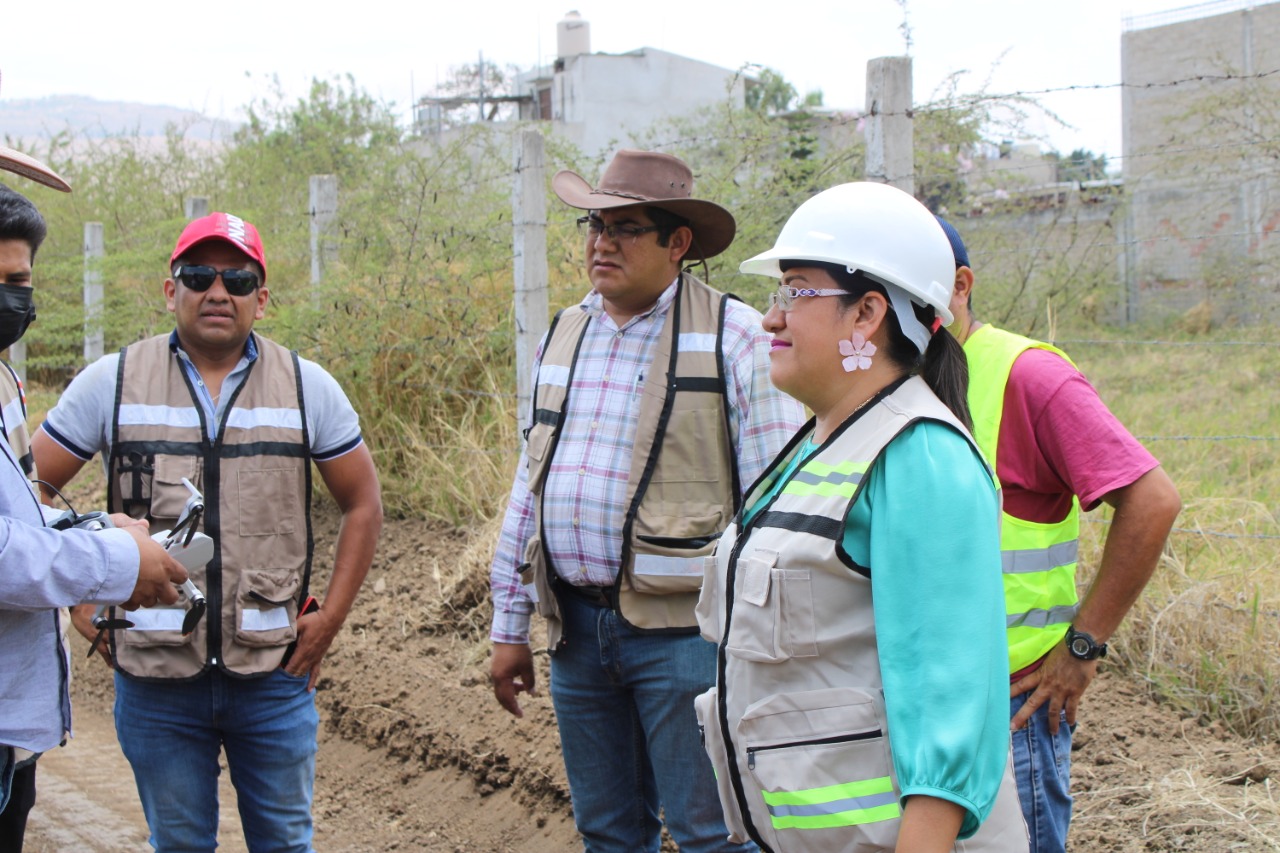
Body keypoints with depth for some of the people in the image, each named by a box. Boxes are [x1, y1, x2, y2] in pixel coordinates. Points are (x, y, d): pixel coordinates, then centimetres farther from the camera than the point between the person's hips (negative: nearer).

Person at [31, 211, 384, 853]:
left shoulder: (308, 388, 3)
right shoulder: (112, 383, 0)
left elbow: (363, 504, 10)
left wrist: (331, 617, 2)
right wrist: (79, 600, -3)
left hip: (275, 671, 1)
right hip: (155, 673, 0)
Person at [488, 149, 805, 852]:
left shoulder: (733, 337, -6)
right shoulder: (563, 337, 13)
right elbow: (528, 488, 18)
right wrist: (510, 625, 15)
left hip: (682, 629, -6)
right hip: (575, 628, 6)